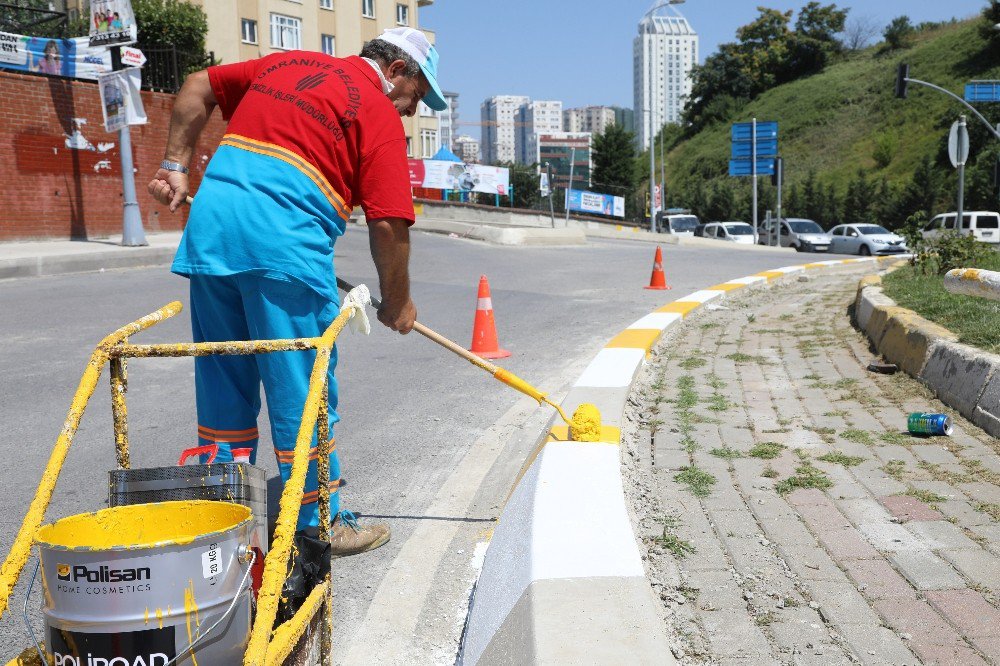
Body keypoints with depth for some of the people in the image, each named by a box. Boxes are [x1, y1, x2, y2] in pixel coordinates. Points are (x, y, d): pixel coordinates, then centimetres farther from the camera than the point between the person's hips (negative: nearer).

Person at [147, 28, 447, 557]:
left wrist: (175, 166, 26)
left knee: (223, 383, 15)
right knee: (302, 391, 4)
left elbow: (197, 87, 28)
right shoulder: (379, 113, 3)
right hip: (285, 239, -7)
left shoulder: (284, 62, 24)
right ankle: (318, 524, 15)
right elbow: (387, 224, -5)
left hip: (209, 222, 7)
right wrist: (397, 302, 7)